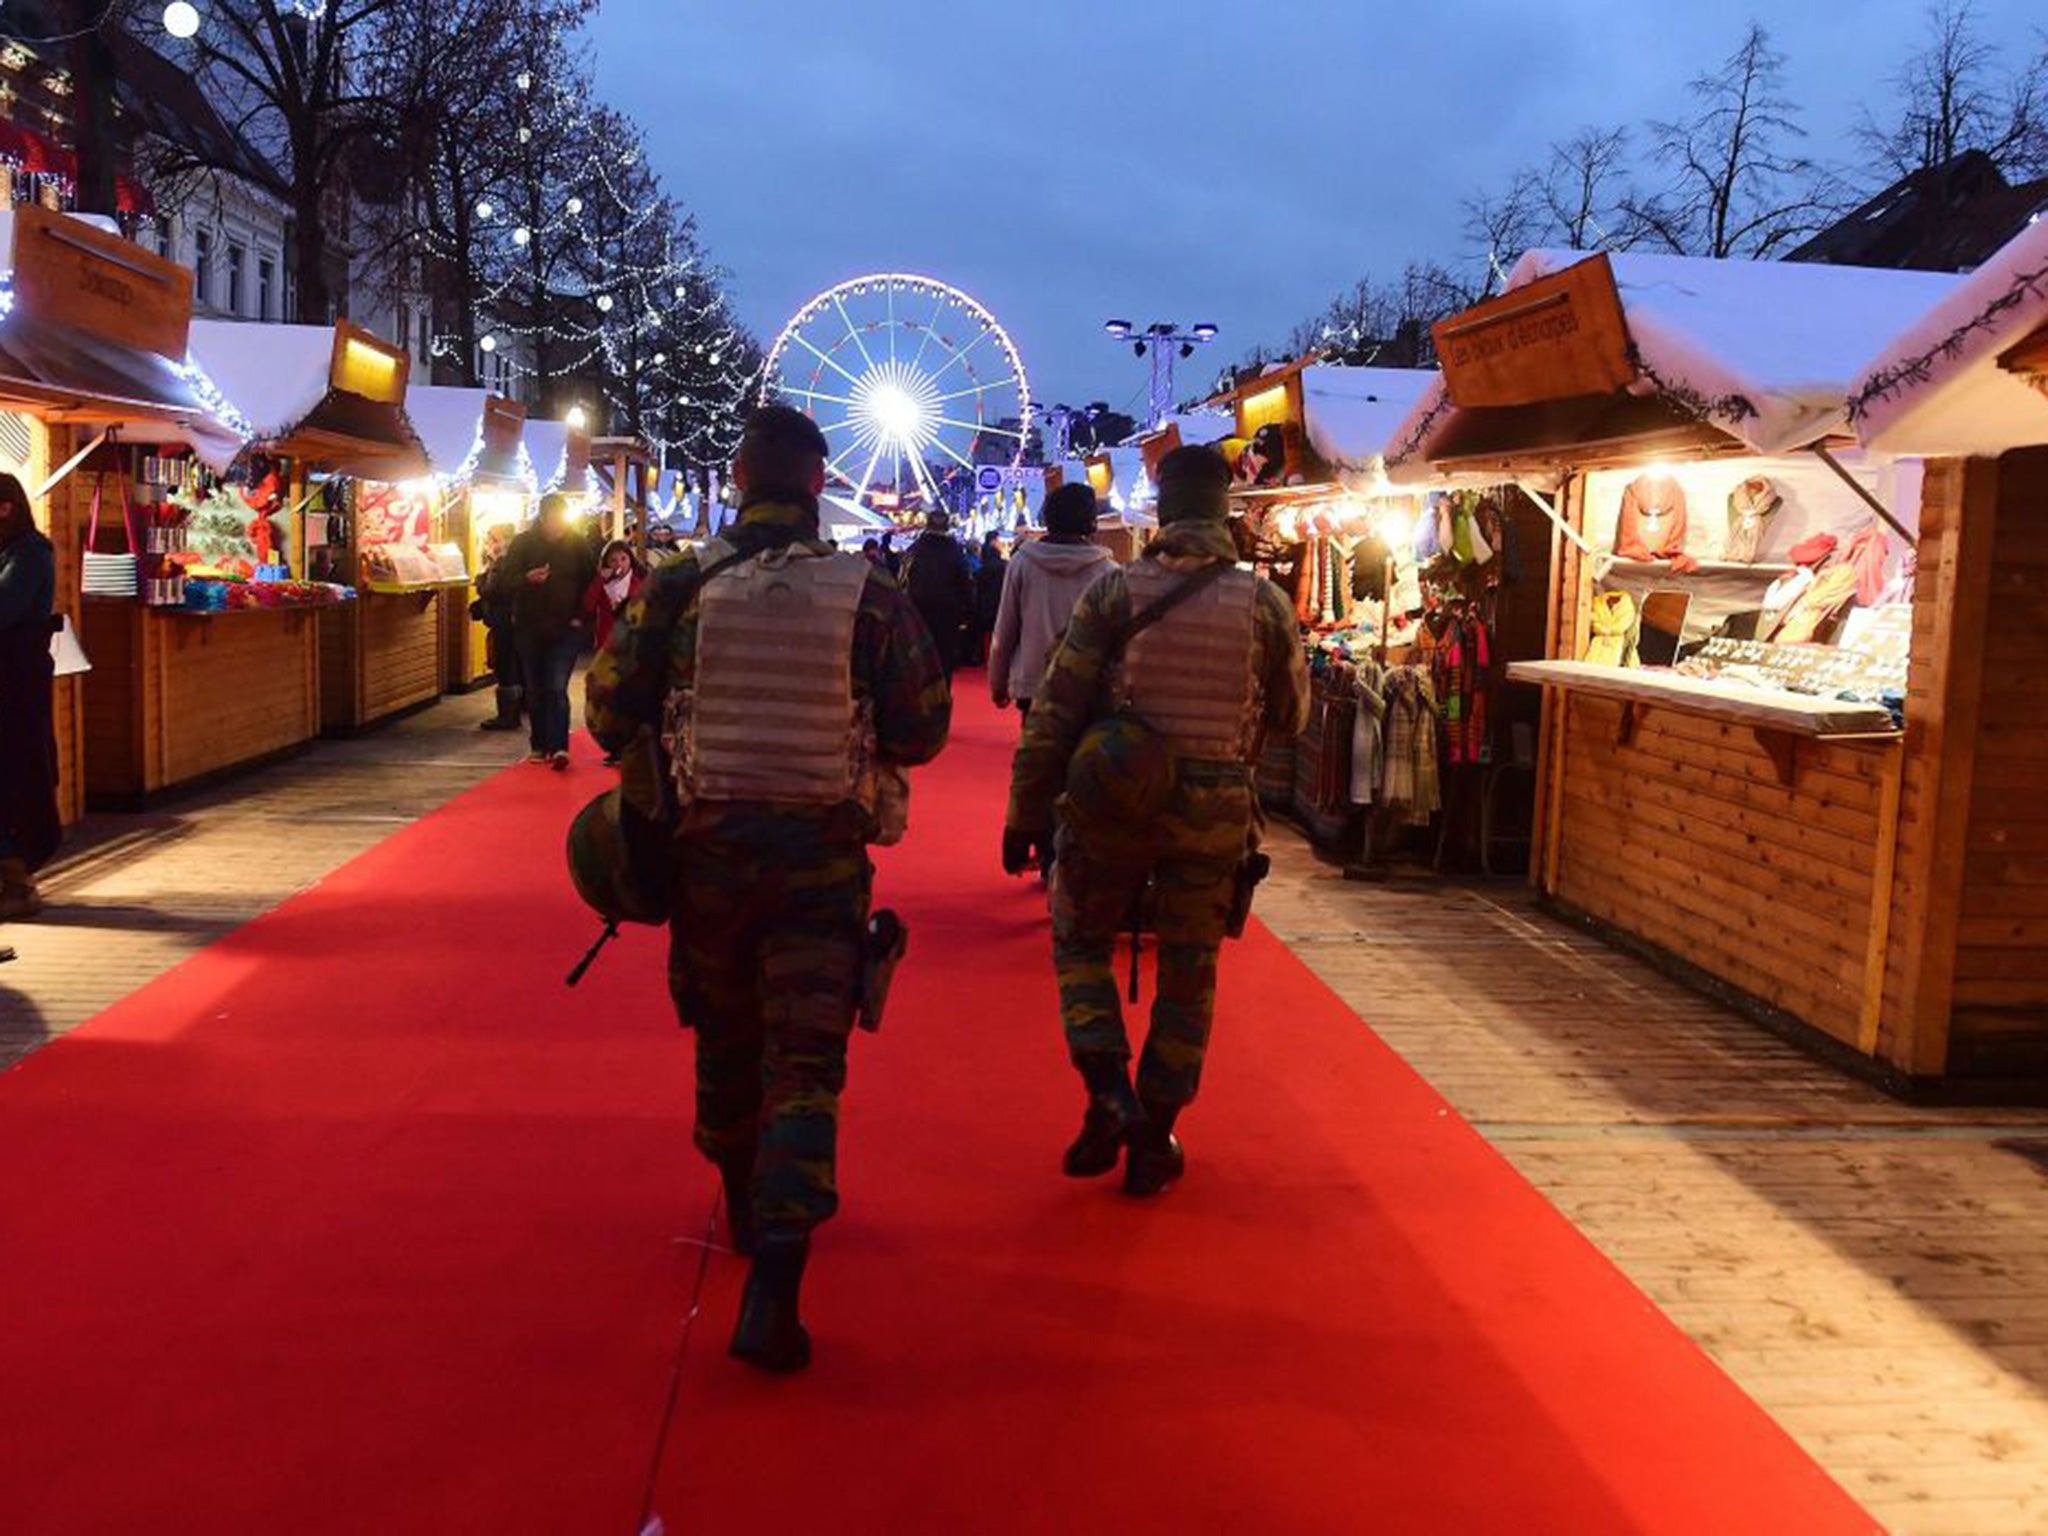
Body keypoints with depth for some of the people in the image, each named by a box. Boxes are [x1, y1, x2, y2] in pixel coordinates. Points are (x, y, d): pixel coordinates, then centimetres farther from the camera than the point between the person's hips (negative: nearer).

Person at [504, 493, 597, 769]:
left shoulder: (578, 544, 0)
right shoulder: (523, 543, 0)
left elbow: (591, 581, 6)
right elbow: (507, 579, -4)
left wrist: (580, 615, -3)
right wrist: (528, 578, -25)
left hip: (565, 629, -2)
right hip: (529, 628, 2)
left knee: (557, 688, -12)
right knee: (535, 691, 9)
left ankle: (559, 747, -17)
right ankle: (539, 746, 18)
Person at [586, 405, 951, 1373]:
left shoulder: (680, 587, -6)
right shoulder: (871, 596, -7)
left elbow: (611, 711, -3)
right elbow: (924, 729, -3)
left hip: (709, 846, 2)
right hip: (823, 856, -2)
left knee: (726, 1039, 21)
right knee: (805, 1063, 0)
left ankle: (746, 1209, 41)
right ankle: (774, 1280, -11)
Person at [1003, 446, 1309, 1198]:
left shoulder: (1115, 590, -6)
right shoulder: (1264, 601, -3)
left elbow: (1056, 712, -6)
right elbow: (1291, 714, 9)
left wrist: (1025, 813, 1)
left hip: (1110, 805, -1)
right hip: (1214, 816, 1)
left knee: (1080, 943, 19)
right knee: (1187, 978, 13)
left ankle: (1108, 1091, 3)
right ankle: (1153, 1142, 20)